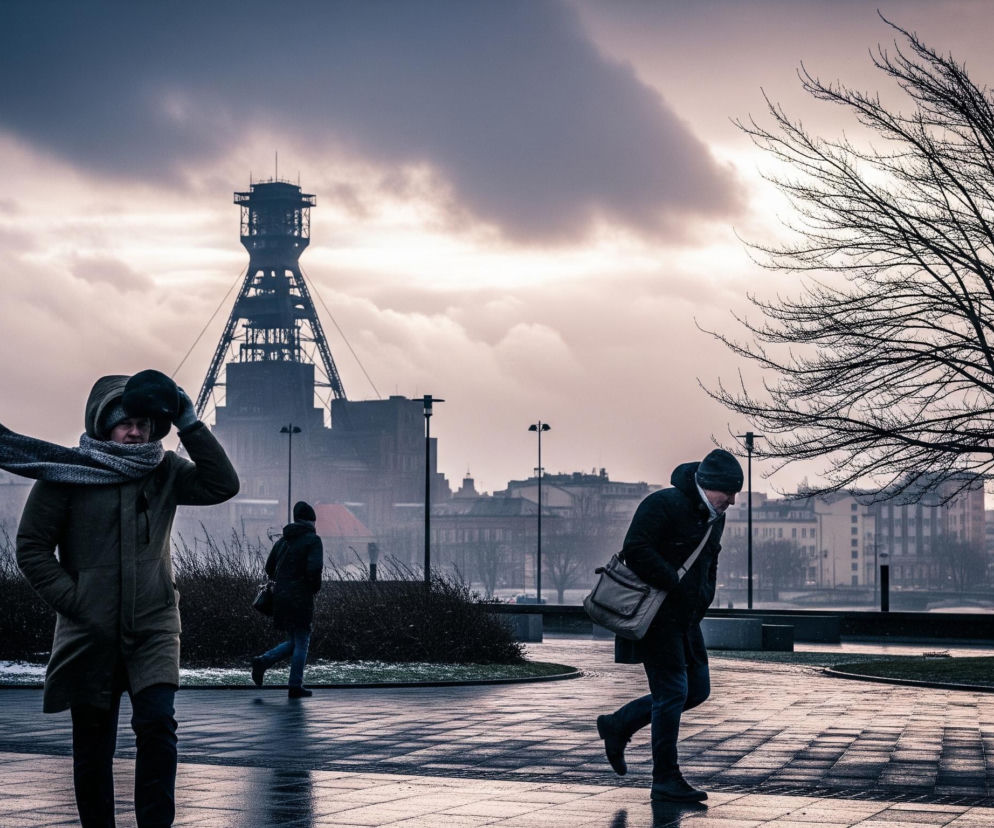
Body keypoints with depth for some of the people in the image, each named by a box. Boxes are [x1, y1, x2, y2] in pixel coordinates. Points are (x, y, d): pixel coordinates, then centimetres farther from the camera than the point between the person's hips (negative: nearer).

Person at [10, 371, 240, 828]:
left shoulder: (164, 472, 4)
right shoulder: (66, 472, -4)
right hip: (90, 633, -1)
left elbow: (222, 485, -7)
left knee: (157, 723, -17)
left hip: (153, 627, 1)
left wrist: (190, 425, -11)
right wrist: (72, 600, -10)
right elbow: (32, 547, -1)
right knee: (92, 744, 6)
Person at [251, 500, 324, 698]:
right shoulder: (313, 540, -8)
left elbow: (269, 568, 16)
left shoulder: (282, 541, 12)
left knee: (293, 641, 17)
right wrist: (315, 587, -2)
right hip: (300, 598, -6)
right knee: (301, 642, 3)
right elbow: (314, 568, -19)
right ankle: (295, 686, 1)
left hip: (280, 596, 6)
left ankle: (263, 661, -3)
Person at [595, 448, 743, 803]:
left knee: (697, 690, 11)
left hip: (686, 618, 9)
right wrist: (677, 585, -23)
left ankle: (618, 724, 23)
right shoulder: (664, 504, -16)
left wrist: (703, 597, 10)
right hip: (657, 617, -9)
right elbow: (636, 550, -24)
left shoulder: (714, 517, 12)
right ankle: (665, 780, 0)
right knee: (673, 692, -8)